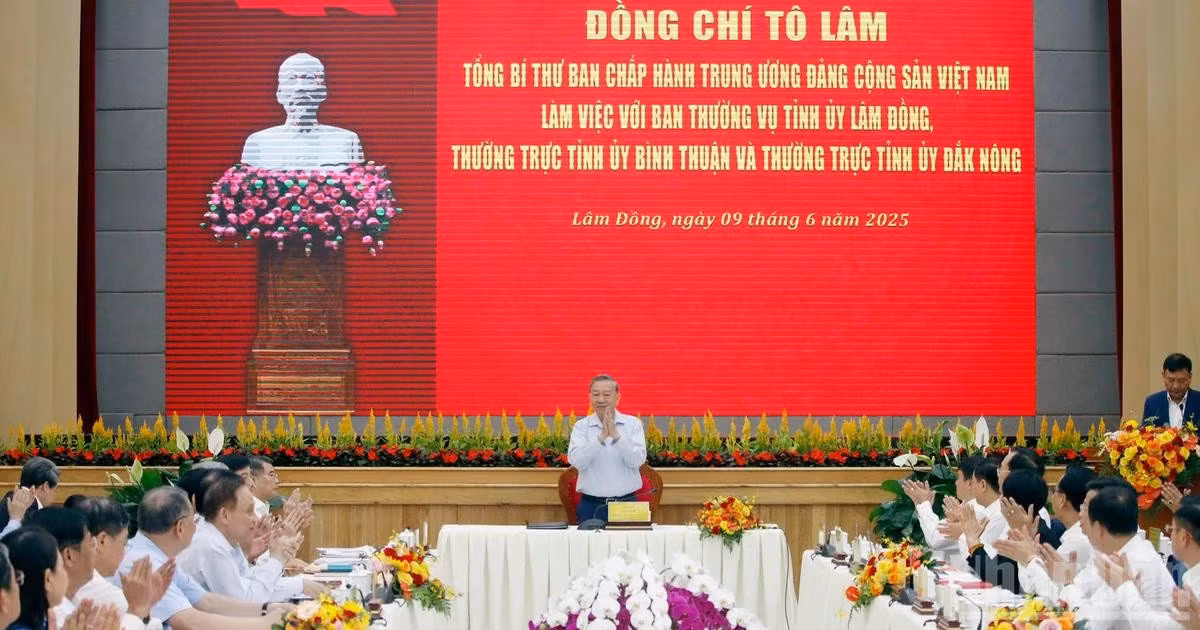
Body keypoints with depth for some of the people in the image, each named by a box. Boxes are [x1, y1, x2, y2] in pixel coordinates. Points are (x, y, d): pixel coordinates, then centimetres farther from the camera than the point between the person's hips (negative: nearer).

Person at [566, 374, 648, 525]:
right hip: (591, 504, 0)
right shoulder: (581, 426, 3)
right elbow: (576, 461, -12)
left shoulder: (633, 424, 3)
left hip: (626, 501, 0)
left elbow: (638, 460, -9)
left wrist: (615, 435, -20)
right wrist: (601, 436, -21)